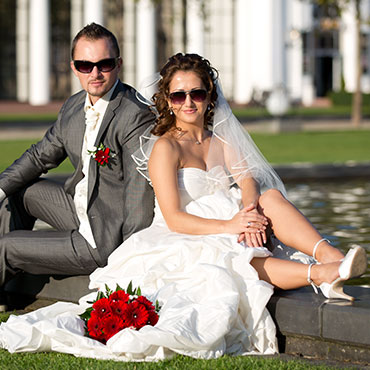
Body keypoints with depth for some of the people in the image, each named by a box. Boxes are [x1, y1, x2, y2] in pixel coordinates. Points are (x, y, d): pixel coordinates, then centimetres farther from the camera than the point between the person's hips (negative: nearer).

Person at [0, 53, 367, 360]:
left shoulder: (221, 142, 18)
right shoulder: (165, 147, -3)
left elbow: (247, 182, 0)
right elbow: (174, 219, -13)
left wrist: (251, 212, -24)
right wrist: (227, 226, -26)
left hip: (230, 233, 6)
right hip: (185, 244, -6)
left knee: (270, 197, -21)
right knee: (230, 261, -38)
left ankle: (330, 257, -43)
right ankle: (322, 275, -57)